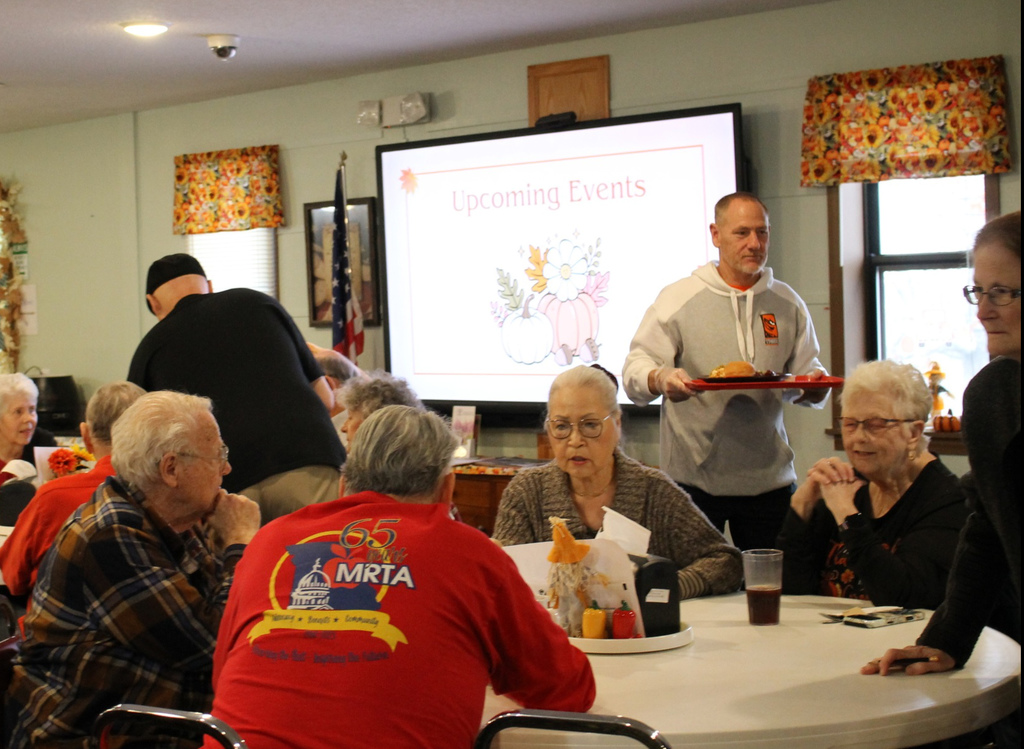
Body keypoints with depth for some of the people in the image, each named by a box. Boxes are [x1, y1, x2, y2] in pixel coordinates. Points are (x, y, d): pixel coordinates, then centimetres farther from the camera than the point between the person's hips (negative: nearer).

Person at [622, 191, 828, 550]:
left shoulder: (788, 304, 11)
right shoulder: (677, 298, 0)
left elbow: (805, 370, 16)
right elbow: (635, 369, -5)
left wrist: (815, 385, -9)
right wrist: (661, 380, -28)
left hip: (768, 477, 3)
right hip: (694, 477, -3)